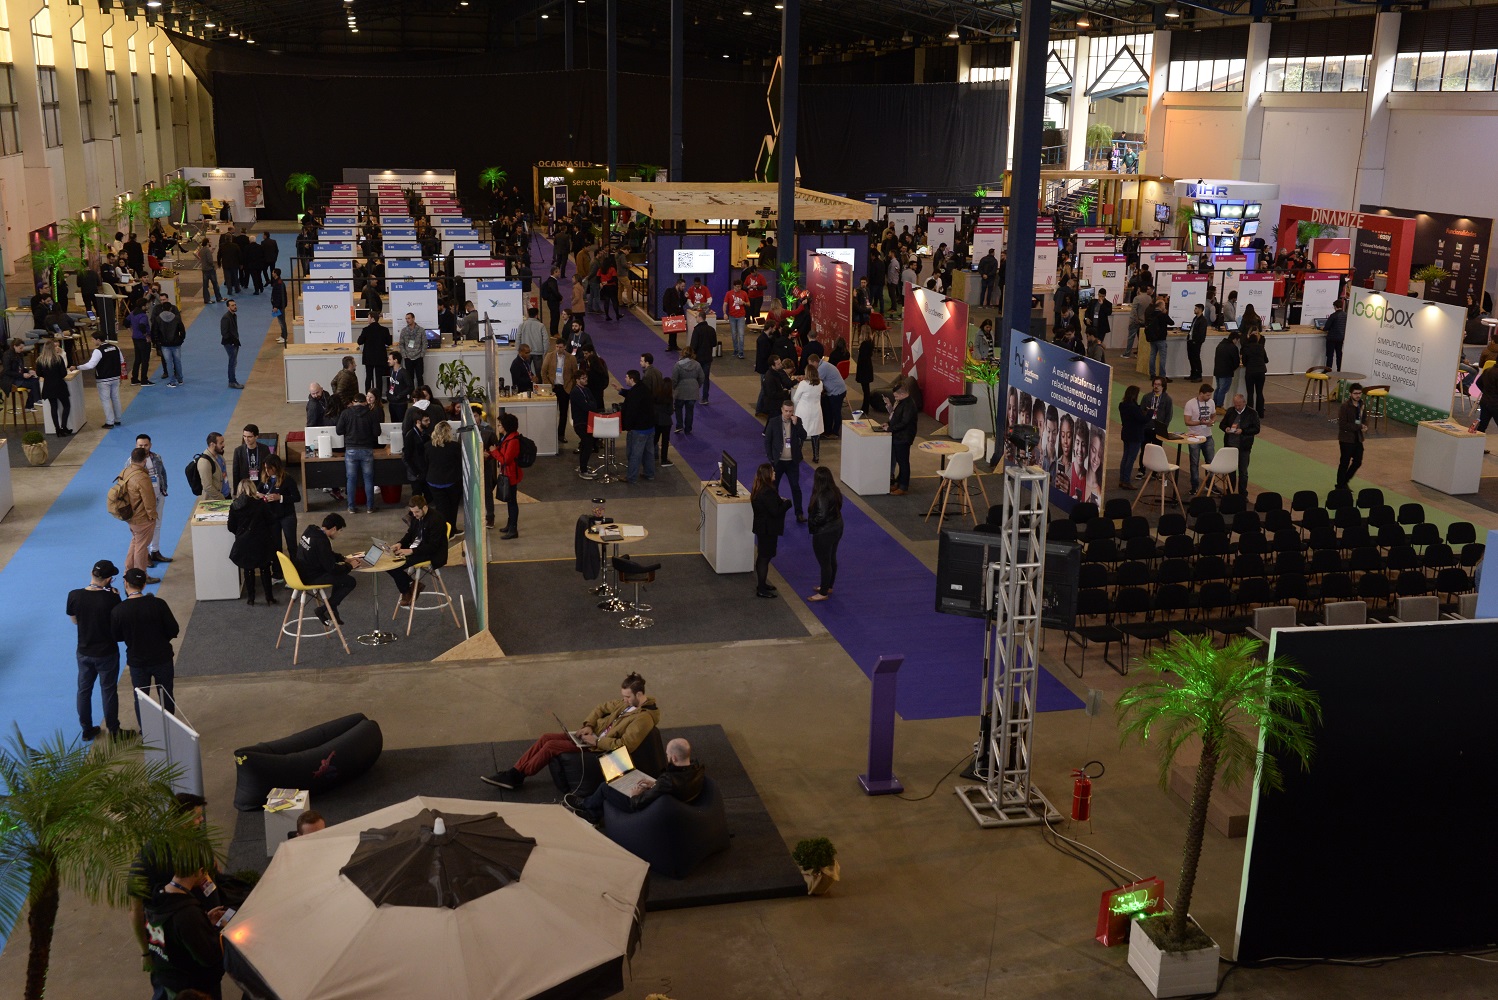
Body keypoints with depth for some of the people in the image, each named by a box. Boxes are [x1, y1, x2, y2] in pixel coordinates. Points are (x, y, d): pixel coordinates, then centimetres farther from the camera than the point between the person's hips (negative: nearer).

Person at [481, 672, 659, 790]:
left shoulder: (644, 718, -21)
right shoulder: (628, 702, 7)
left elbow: (626, 745, -28)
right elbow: (600, 708, 17)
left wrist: (596, 742, -21)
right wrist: (588, 726, 0)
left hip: (600, 747, -9)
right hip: (594, 734, 9)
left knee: (551, 746, -14)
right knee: (546, 737, -3)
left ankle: (517, 777, 1)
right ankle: (513, 773, 2)